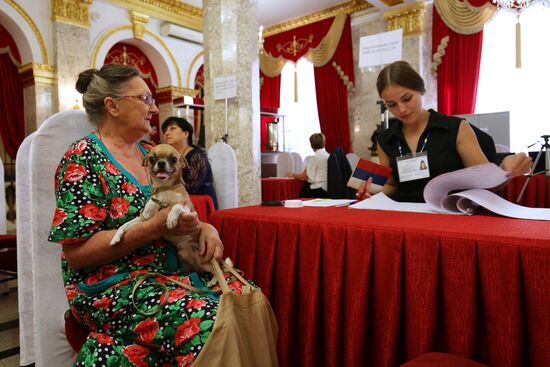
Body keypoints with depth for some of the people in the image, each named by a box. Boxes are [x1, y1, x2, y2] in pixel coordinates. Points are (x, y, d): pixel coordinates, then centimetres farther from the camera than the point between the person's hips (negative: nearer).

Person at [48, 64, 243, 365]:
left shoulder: (149, 154, 12)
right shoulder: (83, 159, -9)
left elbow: (178, 214, 18)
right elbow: (76, 252, -15)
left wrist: (204, 228, -5)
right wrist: (155, 227, -22)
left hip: (169, 271, 7)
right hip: (110, 285, -6)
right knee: (205, 320, -29)